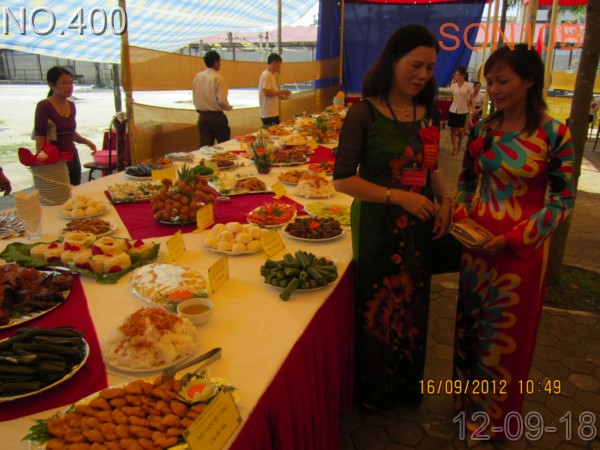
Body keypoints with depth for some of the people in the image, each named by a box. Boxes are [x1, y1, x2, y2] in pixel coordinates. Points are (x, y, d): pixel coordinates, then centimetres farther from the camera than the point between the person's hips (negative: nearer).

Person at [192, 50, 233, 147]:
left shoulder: (198, 76, 4)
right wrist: (228, 107, 2)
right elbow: (222, 100, -17)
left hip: (202, 116, 5)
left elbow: (195, 96, 8)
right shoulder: (218, 78, -13)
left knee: (204, 146, 7)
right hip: (216, 116, -5)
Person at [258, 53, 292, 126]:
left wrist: (279, 95, 10)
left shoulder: (269, 74, 16)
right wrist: (281, 92, -13)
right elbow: (267, 92, -22)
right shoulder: (267, 75, -14)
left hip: (272, 112, 10)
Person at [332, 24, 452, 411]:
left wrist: (445, 200, 0)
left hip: (420, 225, 6)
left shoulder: (427, 112, 5)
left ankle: (407, 383, 42)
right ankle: (373, 391, 36)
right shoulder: (364, 114, -14)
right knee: (378, 307, 9)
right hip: (377, 225, -5)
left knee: (413, 306, 17)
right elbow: (343, 179, -14)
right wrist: (398, 196, -20)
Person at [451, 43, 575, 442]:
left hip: (523, 247, -4)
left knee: (506, 334, 10)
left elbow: (563, 198, -8)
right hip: (477, 240, 4)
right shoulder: (483, 129, 0)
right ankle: (467, 400, 39)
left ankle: (495, 418, 34)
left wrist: (514, 237, -17)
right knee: (470, 324, 15)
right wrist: (461, 214, -7)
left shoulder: (554, 134, -12)